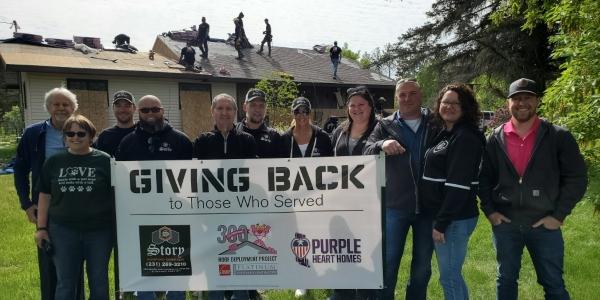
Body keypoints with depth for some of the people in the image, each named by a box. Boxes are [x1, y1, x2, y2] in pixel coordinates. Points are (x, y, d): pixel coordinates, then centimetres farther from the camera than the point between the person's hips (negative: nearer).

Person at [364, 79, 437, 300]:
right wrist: (382, 144, -28)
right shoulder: (385, 125, 3)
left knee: (423, 265, 16)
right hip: (395, 206, -1)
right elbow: (367, 151, -10)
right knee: (388, 262, 7)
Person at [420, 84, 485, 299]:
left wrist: (441, 223, -21)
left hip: (454, 219, -9)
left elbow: (458, 186, -21)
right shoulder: (445, 134, 13)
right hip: (442, 215, 9)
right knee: (451, 274, 17)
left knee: (449, 276, -1)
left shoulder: (466, 138, -15)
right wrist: (438, 219, 13)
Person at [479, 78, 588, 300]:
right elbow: (483, 177, 7)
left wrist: (559, 215, -7)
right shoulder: (496, 139, 2)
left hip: (545, 224, -1)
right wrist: (489, 211, -2)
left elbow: (577, 178, -3)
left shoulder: (558, 136, -4)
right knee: (506, 280, 15)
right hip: (504, 223, 2)